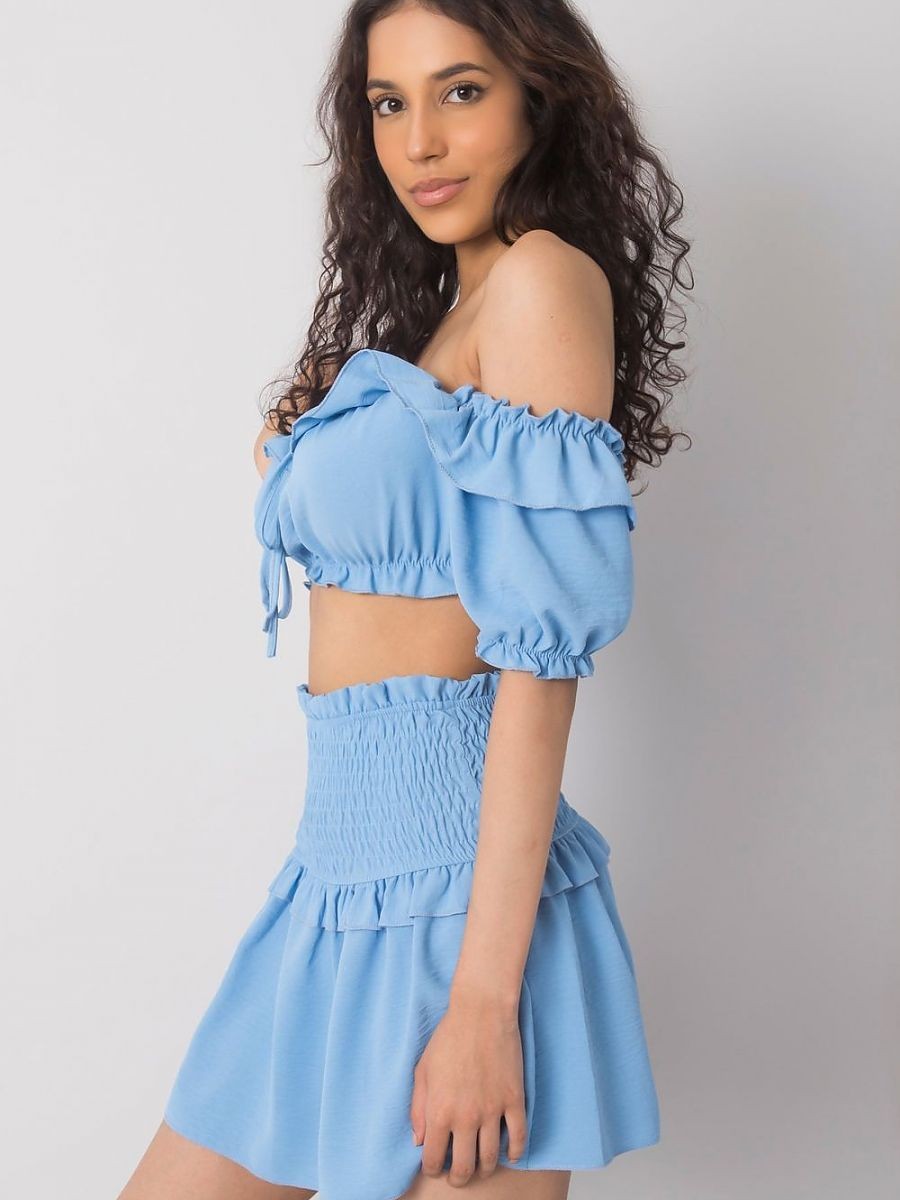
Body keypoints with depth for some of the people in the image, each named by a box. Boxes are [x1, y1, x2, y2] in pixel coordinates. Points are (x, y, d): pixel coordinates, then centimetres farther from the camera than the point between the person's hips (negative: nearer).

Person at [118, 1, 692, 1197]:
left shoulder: (546, 279, -10)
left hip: (448, 876, -9)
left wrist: (485, 992, -21)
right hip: (348, 862, 9)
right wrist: (316, 452, 18)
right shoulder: (438, 307, 17)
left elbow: (542, 655, -18)